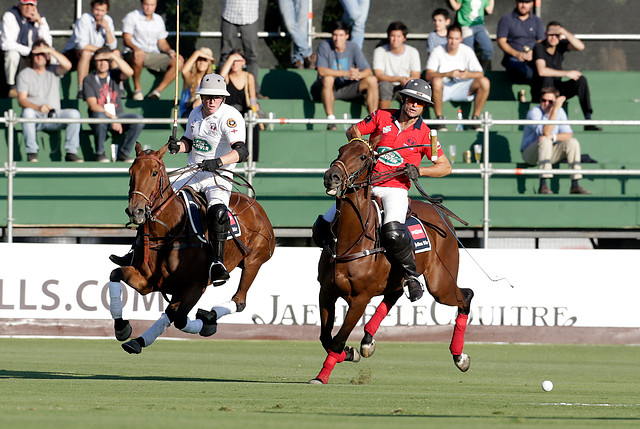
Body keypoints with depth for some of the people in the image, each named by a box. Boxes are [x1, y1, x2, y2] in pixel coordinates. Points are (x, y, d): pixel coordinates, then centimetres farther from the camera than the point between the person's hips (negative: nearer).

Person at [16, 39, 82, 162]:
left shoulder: (53, 70, 11)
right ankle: (31, 152, -30)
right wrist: (38, 108, -26)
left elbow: (67, 65, -12)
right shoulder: (24, 74, 6)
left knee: (74, 114, -24)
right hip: (36, 117, -2)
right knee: (28, 112, -36)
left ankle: (71, 152, -19)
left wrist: (50, 50, -17)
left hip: (54, 117, 2)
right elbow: (21, 100, -7)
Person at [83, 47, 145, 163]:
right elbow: (93, 105, -10)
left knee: (138, 119, -24)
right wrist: (112, 117, -21)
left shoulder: (114, 74, 10)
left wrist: (114, 56, -18)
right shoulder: (89, 80, 2)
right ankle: (100, 154, -20)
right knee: (100, 116, -39)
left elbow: (129, 72, -13)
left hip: (117, 116, 3)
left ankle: (123, 153, -13)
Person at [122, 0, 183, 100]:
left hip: (154, 56, 5)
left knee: (178, 62, -19)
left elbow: (162, 42, 19)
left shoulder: (159, 20, 17)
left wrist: (170, 51, -3)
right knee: (139, 57, -43)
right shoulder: (131, 17, 1)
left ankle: (157, 91, -26)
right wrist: (136, 49, -30)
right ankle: (137, 88, -22)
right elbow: (126, 39, -9)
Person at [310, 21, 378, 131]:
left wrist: (358, 75, -33)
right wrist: (346, 73, -36)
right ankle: (330, 120, -37)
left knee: (372, 80, -15)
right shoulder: (324, 47, -10)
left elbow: (368, 71, -7)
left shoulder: (353, 47, -1)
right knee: (328, 78, -37)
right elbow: (321, 71, -26)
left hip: (347, 88, 4)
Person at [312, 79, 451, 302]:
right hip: (365, 186, 4)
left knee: (393, 232, -35)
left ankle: (411, 276, -14)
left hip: (396, 189, -4)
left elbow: (445, 167, 3)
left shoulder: (424, 134, -1)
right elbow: (352, 131, 14)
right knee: (323, 226, -5)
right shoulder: (382, 117, 4)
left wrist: (418, 170, -14)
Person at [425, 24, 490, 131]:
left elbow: (480, 74, -6)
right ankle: (439, 118, -27)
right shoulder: (438, 52, -6)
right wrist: (448, 74, -34)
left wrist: (468, 74, -30)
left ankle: (475, 118, -14)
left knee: (484, 82, -21)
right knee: (437, 81, -38)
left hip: (461, 89, 3)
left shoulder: (467, 51, 0)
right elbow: (429, 75, -18)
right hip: (443, 90, -2)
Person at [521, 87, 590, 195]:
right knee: (545, 141, -35)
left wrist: (553, 137, -27)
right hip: (530, 153, -5)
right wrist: (555, 109, -32)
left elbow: (568, 135, -7)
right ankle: (543, 185, -42)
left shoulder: (560, 112, 1)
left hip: (550, 153, 5)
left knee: (573, 142, -15)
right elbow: (545, 132, -30)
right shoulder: (534, 112, -16)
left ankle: (575, 185, -20)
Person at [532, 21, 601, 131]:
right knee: (547, 78, -35)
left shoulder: (561, 45, -1)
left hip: (557, 89, 5)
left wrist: (565, 33, -30)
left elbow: (580, 47, -19)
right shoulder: (539, 47, -15)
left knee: (581, 80, -15)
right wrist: (566, 73, -26)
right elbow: (541, 71, -29)